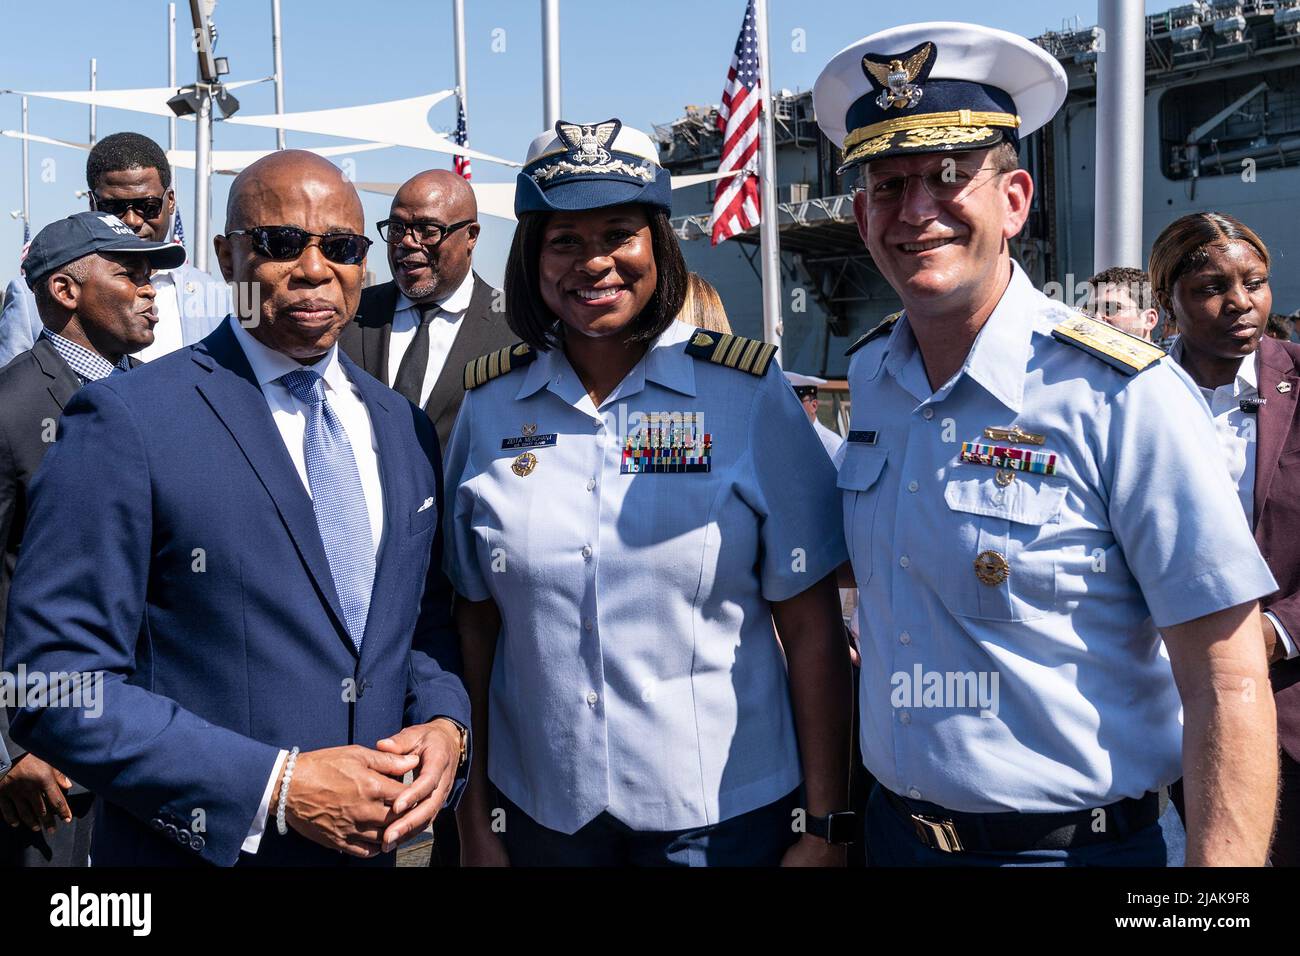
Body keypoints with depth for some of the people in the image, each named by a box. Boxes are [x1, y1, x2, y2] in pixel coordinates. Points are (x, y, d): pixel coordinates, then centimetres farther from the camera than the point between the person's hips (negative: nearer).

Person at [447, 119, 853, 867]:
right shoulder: (490, 406, -1)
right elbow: (475, 623, 3)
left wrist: (824, 826, -7)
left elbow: (812, 627, -7)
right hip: (540, 814, 3)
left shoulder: (749, 393, -9)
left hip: (725, 815, -2)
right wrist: (476, 817, 4)